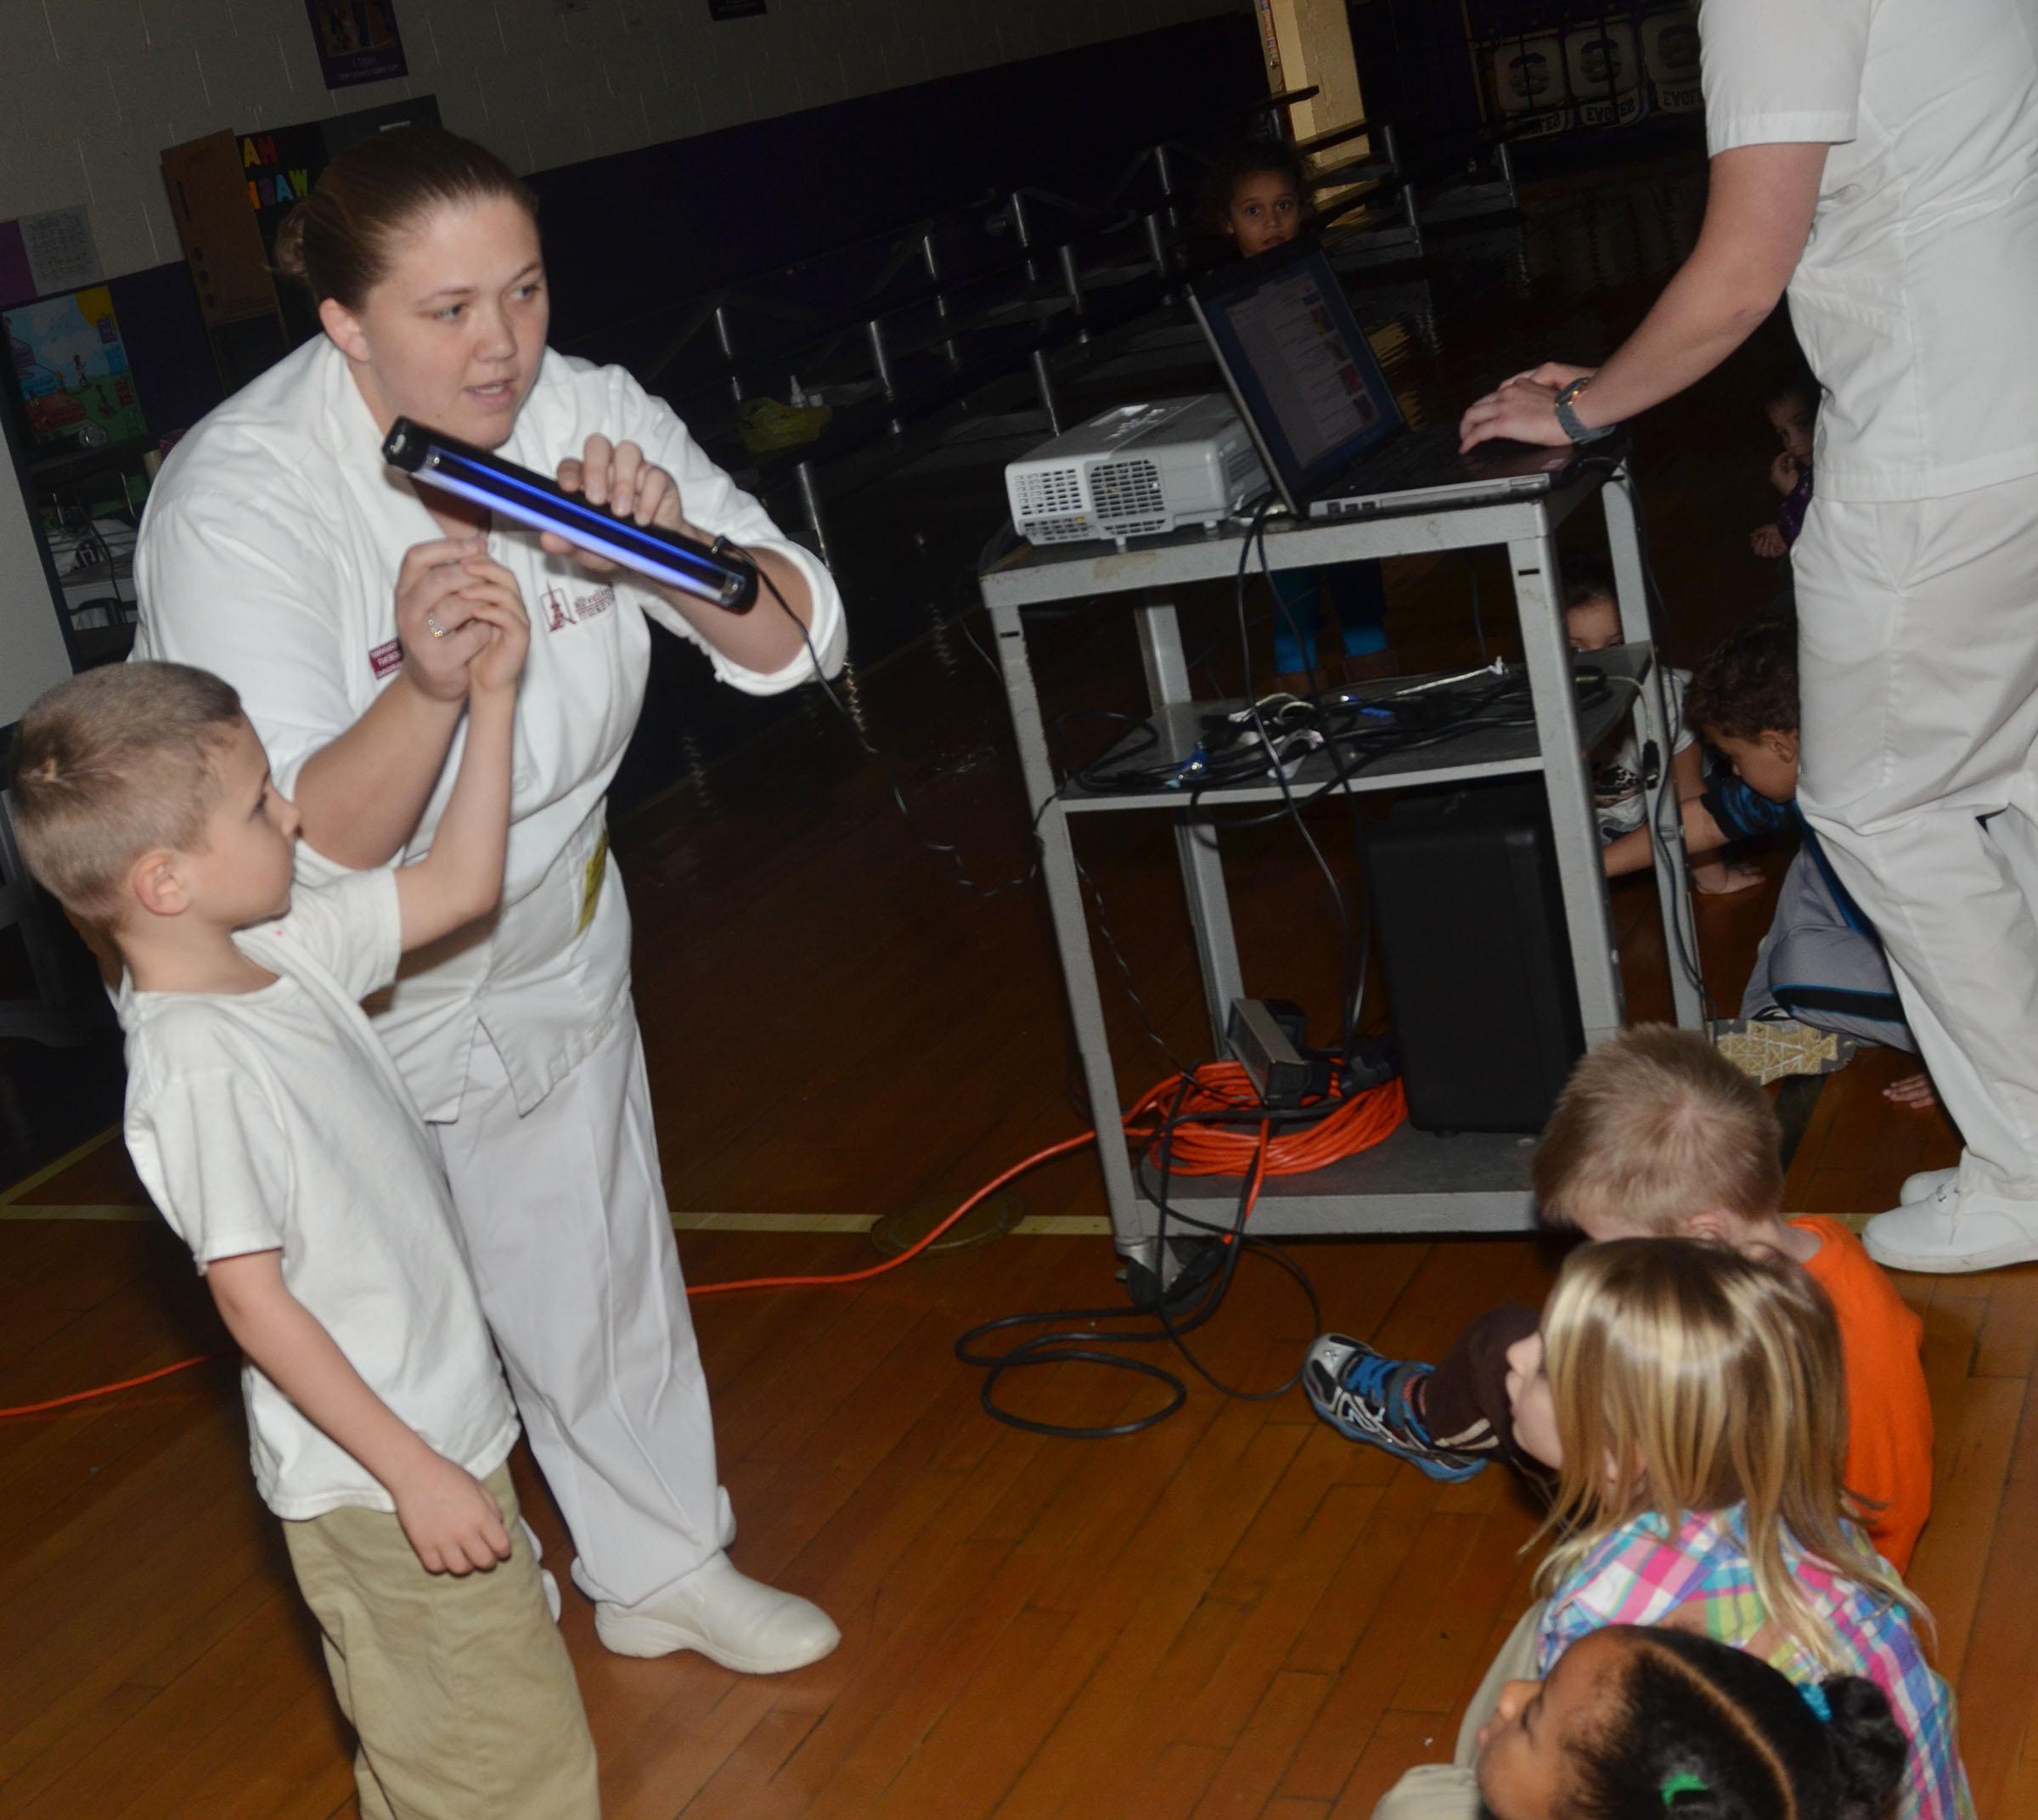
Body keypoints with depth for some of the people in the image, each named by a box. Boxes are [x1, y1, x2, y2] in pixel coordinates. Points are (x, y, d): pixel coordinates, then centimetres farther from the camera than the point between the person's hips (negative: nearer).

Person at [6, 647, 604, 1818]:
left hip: (438, 1422, 9)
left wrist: (492, 698, -1)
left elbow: (459, 886, 7)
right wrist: (412, 1471, -21)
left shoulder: (278, 951, -2)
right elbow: (253, 1300, -25)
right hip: (374, 1479, -9)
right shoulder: (200, 1073, -27)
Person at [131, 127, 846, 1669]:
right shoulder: (238, 500, -29)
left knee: (599, 1273, 18)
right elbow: (300, 850, -33)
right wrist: (427, 688, -50)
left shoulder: (589, 415, -14)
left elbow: (795, 645, -14)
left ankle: (664, 1564, 42)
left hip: (549, 950, 4)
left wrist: (674, 544, -34)